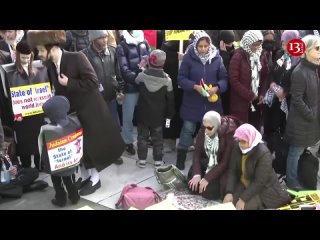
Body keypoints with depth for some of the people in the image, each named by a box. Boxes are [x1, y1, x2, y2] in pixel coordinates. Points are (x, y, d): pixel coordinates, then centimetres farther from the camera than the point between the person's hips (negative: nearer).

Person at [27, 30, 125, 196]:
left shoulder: (76, 58, -21)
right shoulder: (49, 64, 0)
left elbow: (93, 82, -23)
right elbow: (58, 90, 9)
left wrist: (69, 83, -23)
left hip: (89, 109, -6)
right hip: (71, 111, 6)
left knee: (91, 143, 5)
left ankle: (94, 178, 21)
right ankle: (86, 175, 31)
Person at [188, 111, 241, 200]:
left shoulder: (229, 133, -24)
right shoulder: (203, 130, -9)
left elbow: (225, 162, -22)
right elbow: (197, 153, -7)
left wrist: (207, 178, -25)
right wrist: (197, 175, -20)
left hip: (223, 168, -5)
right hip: (207, 164, 5)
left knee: (209, 192, -20)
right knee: (193, 186, -9)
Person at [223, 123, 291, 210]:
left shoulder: (264, 154, -27)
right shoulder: (237, 147, -9)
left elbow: (259, 182, -26)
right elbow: (232, 171, -7)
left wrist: (243, 198, -27)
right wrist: (229, 192, -18)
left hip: (264, 188, -6)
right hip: (243, 185, 6)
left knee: (247, 206, -25)